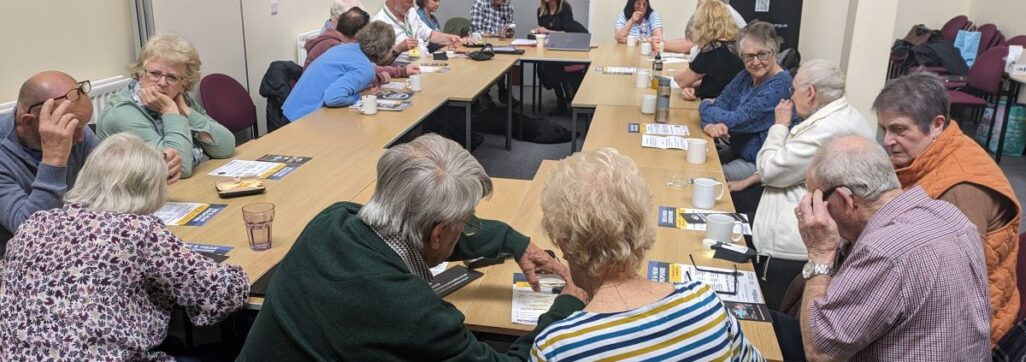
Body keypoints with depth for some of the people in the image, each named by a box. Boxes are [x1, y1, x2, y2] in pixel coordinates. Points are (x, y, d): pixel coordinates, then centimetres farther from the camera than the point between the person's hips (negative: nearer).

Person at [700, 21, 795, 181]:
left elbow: (737, 120, -24)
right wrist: (709, 125, -23)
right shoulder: (745, 77, 5)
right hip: (738, 149, 8)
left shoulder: (780, 85, -20)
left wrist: (704, 106, -6)